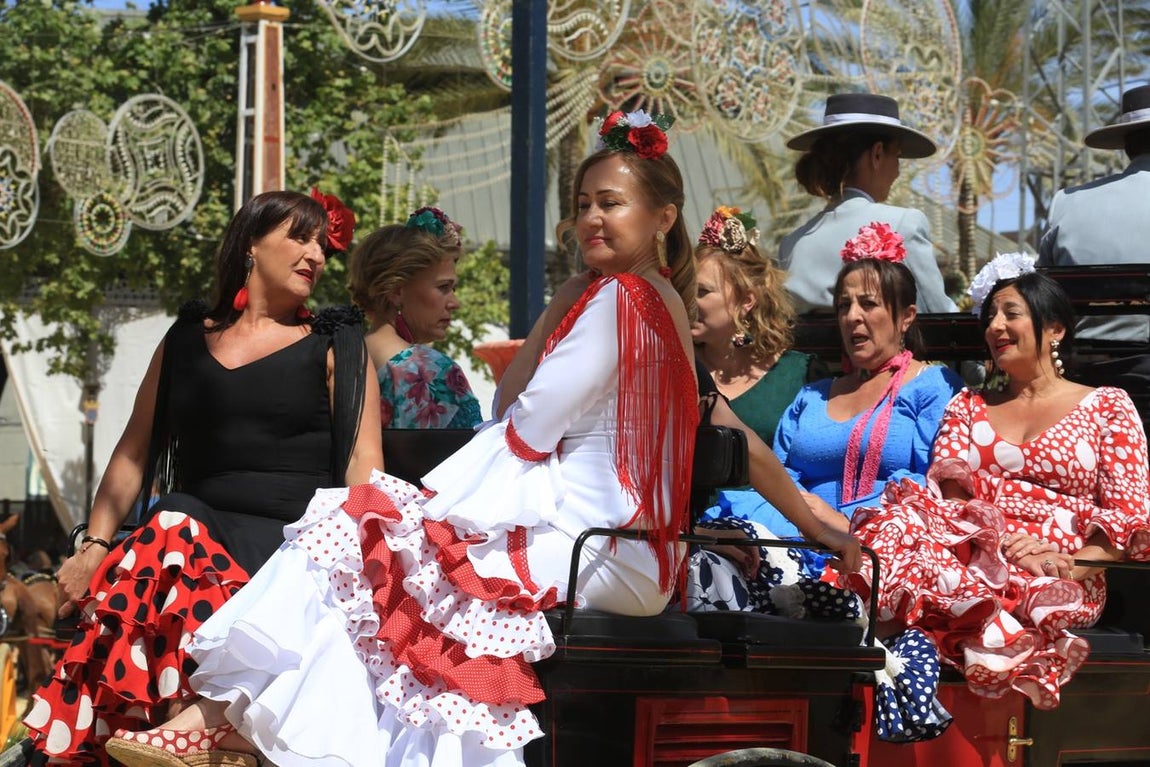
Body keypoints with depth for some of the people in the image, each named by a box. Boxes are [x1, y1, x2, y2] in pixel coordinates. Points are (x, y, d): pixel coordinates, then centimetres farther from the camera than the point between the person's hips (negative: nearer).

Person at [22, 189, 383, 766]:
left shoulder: (334, 349, 13)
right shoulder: (186, 342, 20)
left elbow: (363, 467, 4)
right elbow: (136, 451, 20)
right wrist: (95, 544, 8)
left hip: (292, 543, -2)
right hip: (194, 525, 3)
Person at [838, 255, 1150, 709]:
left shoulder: (1106, 406, 15)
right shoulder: (969, 405, 25)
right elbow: (945, 491, 9)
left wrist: (1071, 568, -14)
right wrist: (1004, 541, -12)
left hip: (1056, 580, -2)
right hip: (974, 550, 3)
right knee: (896, 527, -32)